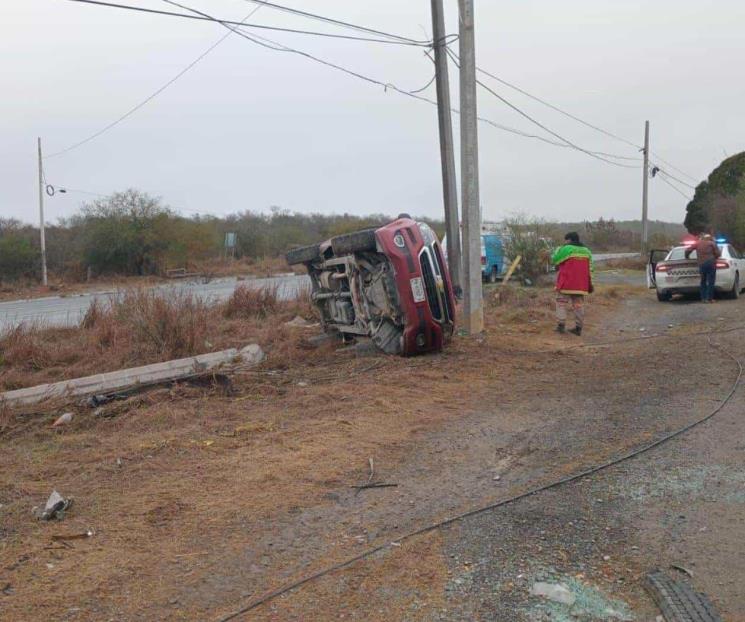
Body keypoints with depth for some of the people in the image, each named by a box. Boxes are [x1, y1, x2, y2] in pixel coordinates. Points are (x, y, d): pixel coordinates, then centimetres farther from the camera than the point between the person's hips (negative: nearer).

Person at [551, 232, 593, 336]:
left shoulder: (566, 249, -10)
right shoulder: (586, 251, 12)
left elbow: (554, 260, -1)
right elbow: (589, 269, 14)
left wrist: (558, 249, 15)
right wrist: (589, 284, 18)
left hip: (566, 284, -5)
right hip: (581, 285, 5)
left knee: (561, 303, 5)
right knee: (578, 305, 9)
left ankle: (561, 325, 0)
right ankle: (578, 327, 9)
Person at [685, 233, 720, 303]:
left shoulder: (698, 243, 13)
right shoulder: (712, 243, 7)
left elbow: (688, 250, 11)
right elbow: (718, 253, 2)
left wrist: (687, 257, 28)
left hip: (701, 264, 3)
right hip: (711, 263, -3)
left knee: (703, 281, 13)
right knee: (711, 282, 0)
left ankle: (703, 298, 9)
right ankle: (709, 298, -3)